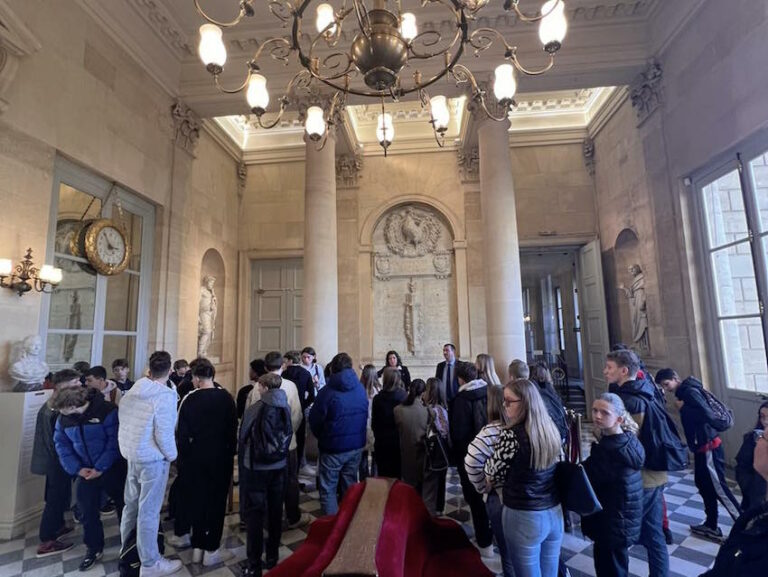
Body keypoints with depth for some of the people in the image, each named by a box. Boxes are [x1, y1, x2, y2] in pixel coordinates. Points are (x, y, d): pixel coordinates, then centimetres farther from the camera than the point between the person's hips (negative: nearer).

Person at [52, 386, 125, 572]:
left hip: (112, 469, -4)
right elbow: (61, 444, 3)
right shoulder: (63, 418, -3)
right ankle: (94, 548, 35)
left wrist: (101, 468, -21)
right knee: (88, 512, 13)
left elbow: (115, 441, -21)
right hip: (84, 472, 5)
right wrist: (76, 468, -8)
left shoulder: (107, 411, -22)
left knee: (123, 506, 10)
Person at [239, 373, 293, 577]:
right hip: (279, 466, 4)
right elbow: (288, 436, 1)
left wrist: (242, 461, 11)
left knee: (255, 514, 6)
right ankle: (272, 557, 29)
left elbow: (243, 438, -7)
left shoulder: (254, 409, -17)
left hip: (256, 467, -4)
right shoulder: (286, 408, -6)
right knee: (275, 512, 15)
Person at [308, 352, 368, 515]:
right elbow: (365, 416, 4)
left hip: (333, 447, -5)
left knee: (328, 489, 9)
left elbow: (314, 420, -9)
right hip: (356, 446, 5)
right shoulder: (361, 390, -2)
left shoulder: (327, 392, -17)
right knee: (350, 487, 19)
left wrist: (322, 437, 9)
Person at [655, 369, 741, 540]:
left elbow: (709, 415, -28)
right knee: (703, 484, 18)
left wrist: (683, 408, -21)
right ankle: (711, 526, 29)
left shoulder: (690, 392, -20)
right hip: (702, 447, 10)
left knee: (719, 488, 1)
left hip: (709, 447, -10)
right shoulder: (684, 392, 8)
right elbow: (694, 416, 12)